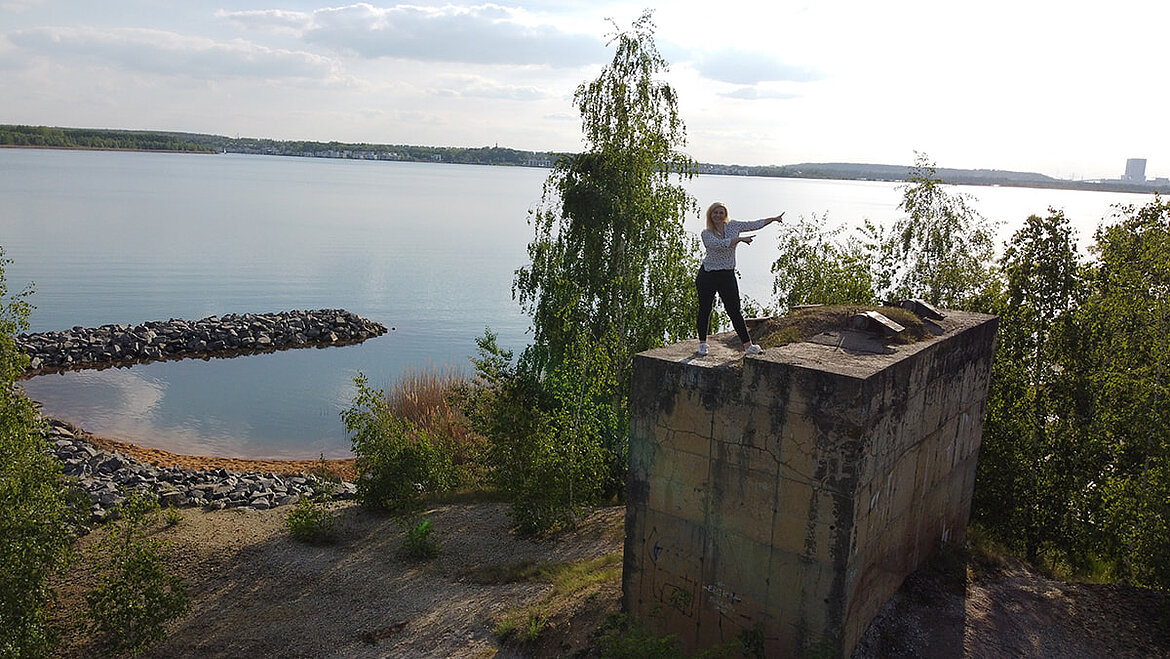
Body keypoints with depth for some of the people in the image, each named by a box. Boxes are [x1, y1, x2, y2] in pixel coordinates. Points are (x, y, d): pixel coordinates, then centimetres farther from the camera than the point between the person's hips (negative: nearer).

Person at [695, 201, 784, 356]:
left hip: (728, 275, 3)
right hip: (708, 275, -3)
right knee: (704, 310, 4)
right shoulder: (706, 234, -7)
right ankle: (702, 343, 20)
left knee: (735, 311, 2)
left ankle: (748, 345, 6)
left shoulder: (733, 225, 7)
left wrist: (774, 219, 20)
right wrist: (740, 239, -21)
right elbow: (721, 244, -24)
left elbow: (754, 224, 16)